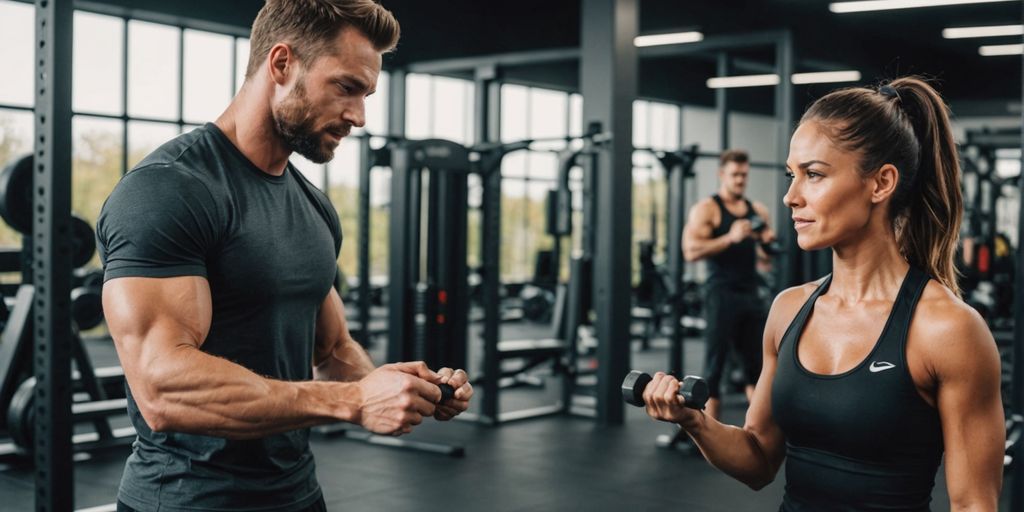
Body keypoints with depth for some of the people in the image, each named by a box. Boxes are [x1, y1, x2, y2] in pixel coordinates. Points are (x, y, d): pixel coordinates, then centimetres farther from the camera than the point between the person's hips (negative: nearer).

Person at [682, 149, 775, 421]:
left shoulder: (758, 211, 14)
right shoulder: (706, 209, -4)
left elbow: (766, 254, 23)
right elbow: (691, 251, -16)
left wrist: (769, 242, 0)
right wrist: (730, 238, -23)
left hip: (751, 294, 6)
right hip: (722, 294, -5)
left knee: (759, 363, 7)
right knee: (715, 364, -2)